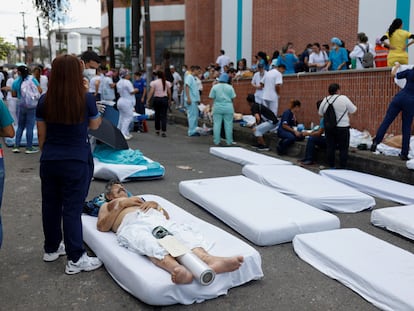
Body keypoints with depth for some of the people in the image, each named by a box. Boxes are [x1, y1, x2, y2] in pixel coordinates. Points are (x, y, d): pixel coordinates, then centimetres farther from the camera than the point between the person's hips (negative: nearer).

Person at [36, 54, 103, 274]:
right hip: (77, 162, -4)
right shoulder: (86, 99, -11)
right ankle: (75, 259, 7)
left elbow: (41, 135, 5)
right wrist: (99, 114, 23)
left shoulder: (44, 100, -2)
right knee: (72, 208, 1)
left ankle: (51, 249, 34)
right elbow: (94, 126, 6)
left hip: (50, 161, 4)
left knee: (50, 205, 16)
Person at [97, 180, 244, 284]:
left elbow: (166, 215, 33)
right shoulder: (107, 206, 36)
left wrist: (155, 205, 13)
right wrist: (121, 204, 8)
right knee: (150, 244, -41)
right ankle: (176, 269, -71)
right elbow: (101, 226, 12)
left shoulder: (138, 200, 45)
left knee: (182, 233, -32)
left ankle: (208, 260, -61)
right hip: (132, 224, -3)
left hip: (156, 218, 4)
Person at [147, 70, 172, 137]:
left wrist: (148, 100, -3)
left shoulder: (154, 82, -2)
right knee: (163, 115, -1)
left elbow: (151, 92, -7)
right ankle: (163, 131, -10)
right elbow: (169, 93, 5)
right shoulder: (167, 83, 4)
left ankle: (157, 130, 23)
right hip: (164, 99, 0)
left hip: (156, 99, 0)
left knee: (157, 115, 13)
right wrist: (169, 100, 17)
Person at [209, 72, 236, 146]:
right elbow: (232, 98, 1)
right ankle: (229, 141, 7)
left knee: (217, 124, 4)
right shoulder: (230, 87, 0)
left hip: (217, 107, 0)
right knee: (228, 124, 4)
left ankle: (216, 141, 6)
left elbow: (212, 97, -1)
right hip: (228, 107, 0)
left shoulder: (215, 87, -1)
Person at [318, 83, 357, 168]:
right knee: (343, 149, 2)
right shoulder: (343, 98, -11)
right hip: (342, 128, -5)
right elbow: (353, 110, -3)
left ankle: (331, 167, 15)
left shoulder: (325, 100, 2)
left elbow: (320, 113, 13)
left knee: (330, 148, 9)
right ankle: (342, 168, 3)